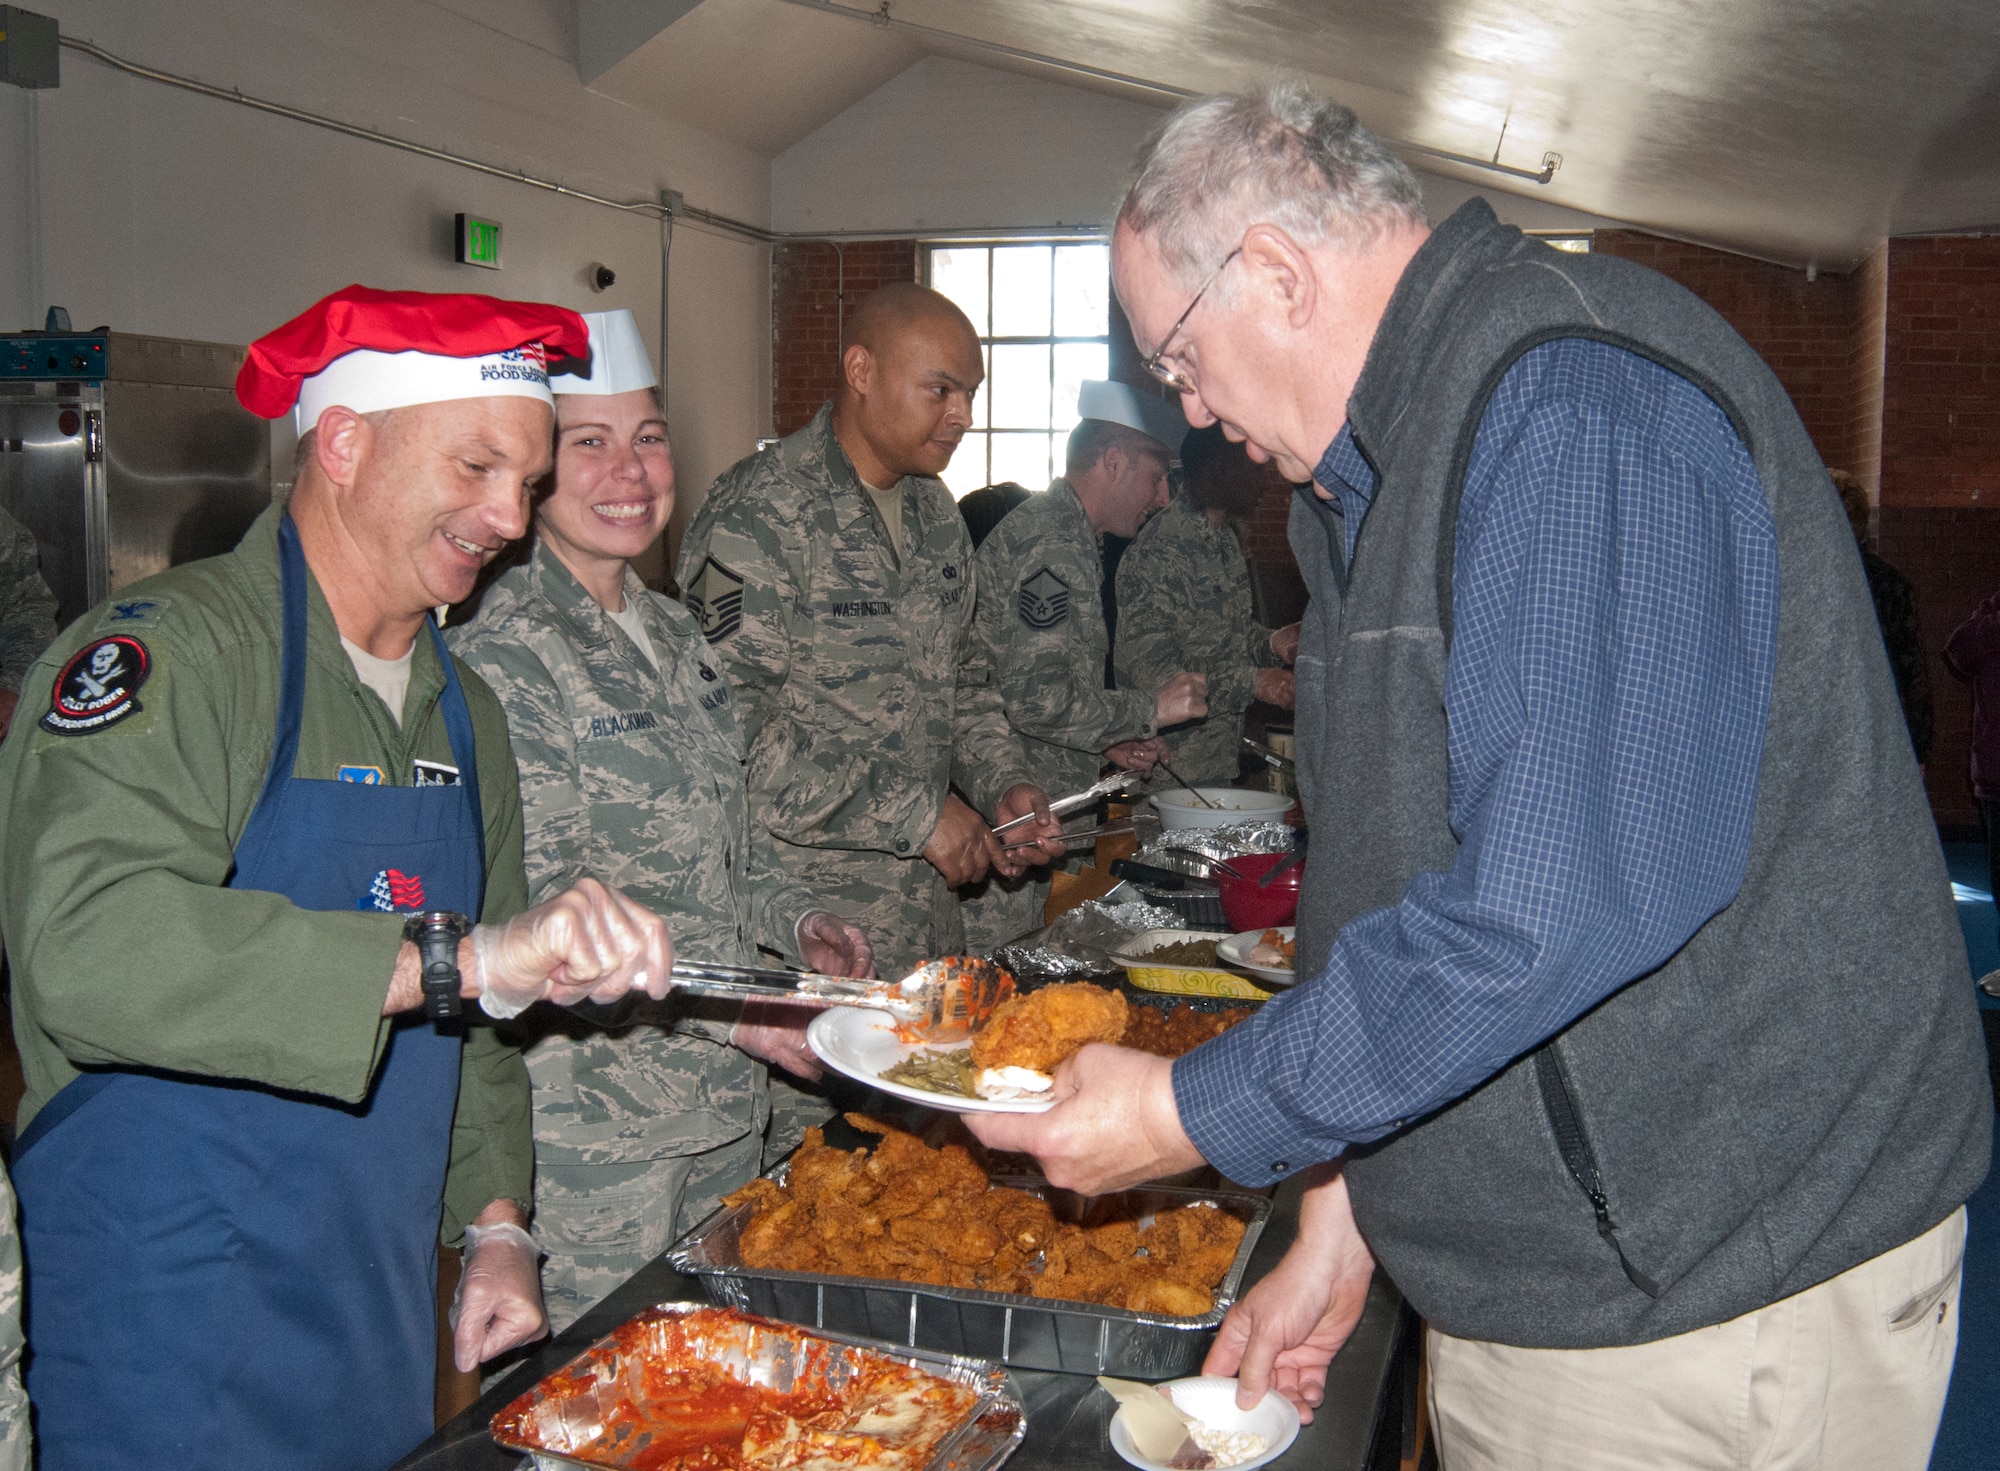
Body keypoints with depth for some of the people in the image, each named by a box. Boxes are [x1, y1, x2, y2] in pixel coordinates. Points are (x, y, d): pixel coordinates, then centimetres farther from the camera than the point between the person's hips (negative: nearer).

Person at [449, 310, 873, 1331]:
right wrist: (730, 1008, -23)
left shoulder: (673, 633, 10)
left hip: (724, 1098, 8)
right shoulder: (506, 651, -16)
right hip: (591, 1122, -8)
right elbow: (539, 912, -20)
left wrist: (794, 922, 3)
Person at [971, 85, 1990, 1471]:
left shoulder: (1577, 398, -21)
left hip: (1710, 1299, -9)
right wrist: (1339, 1216, 12)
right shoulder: (1399, 451, 12)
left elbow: (1560, 902, -31)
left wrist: (1197, 1112, -19)